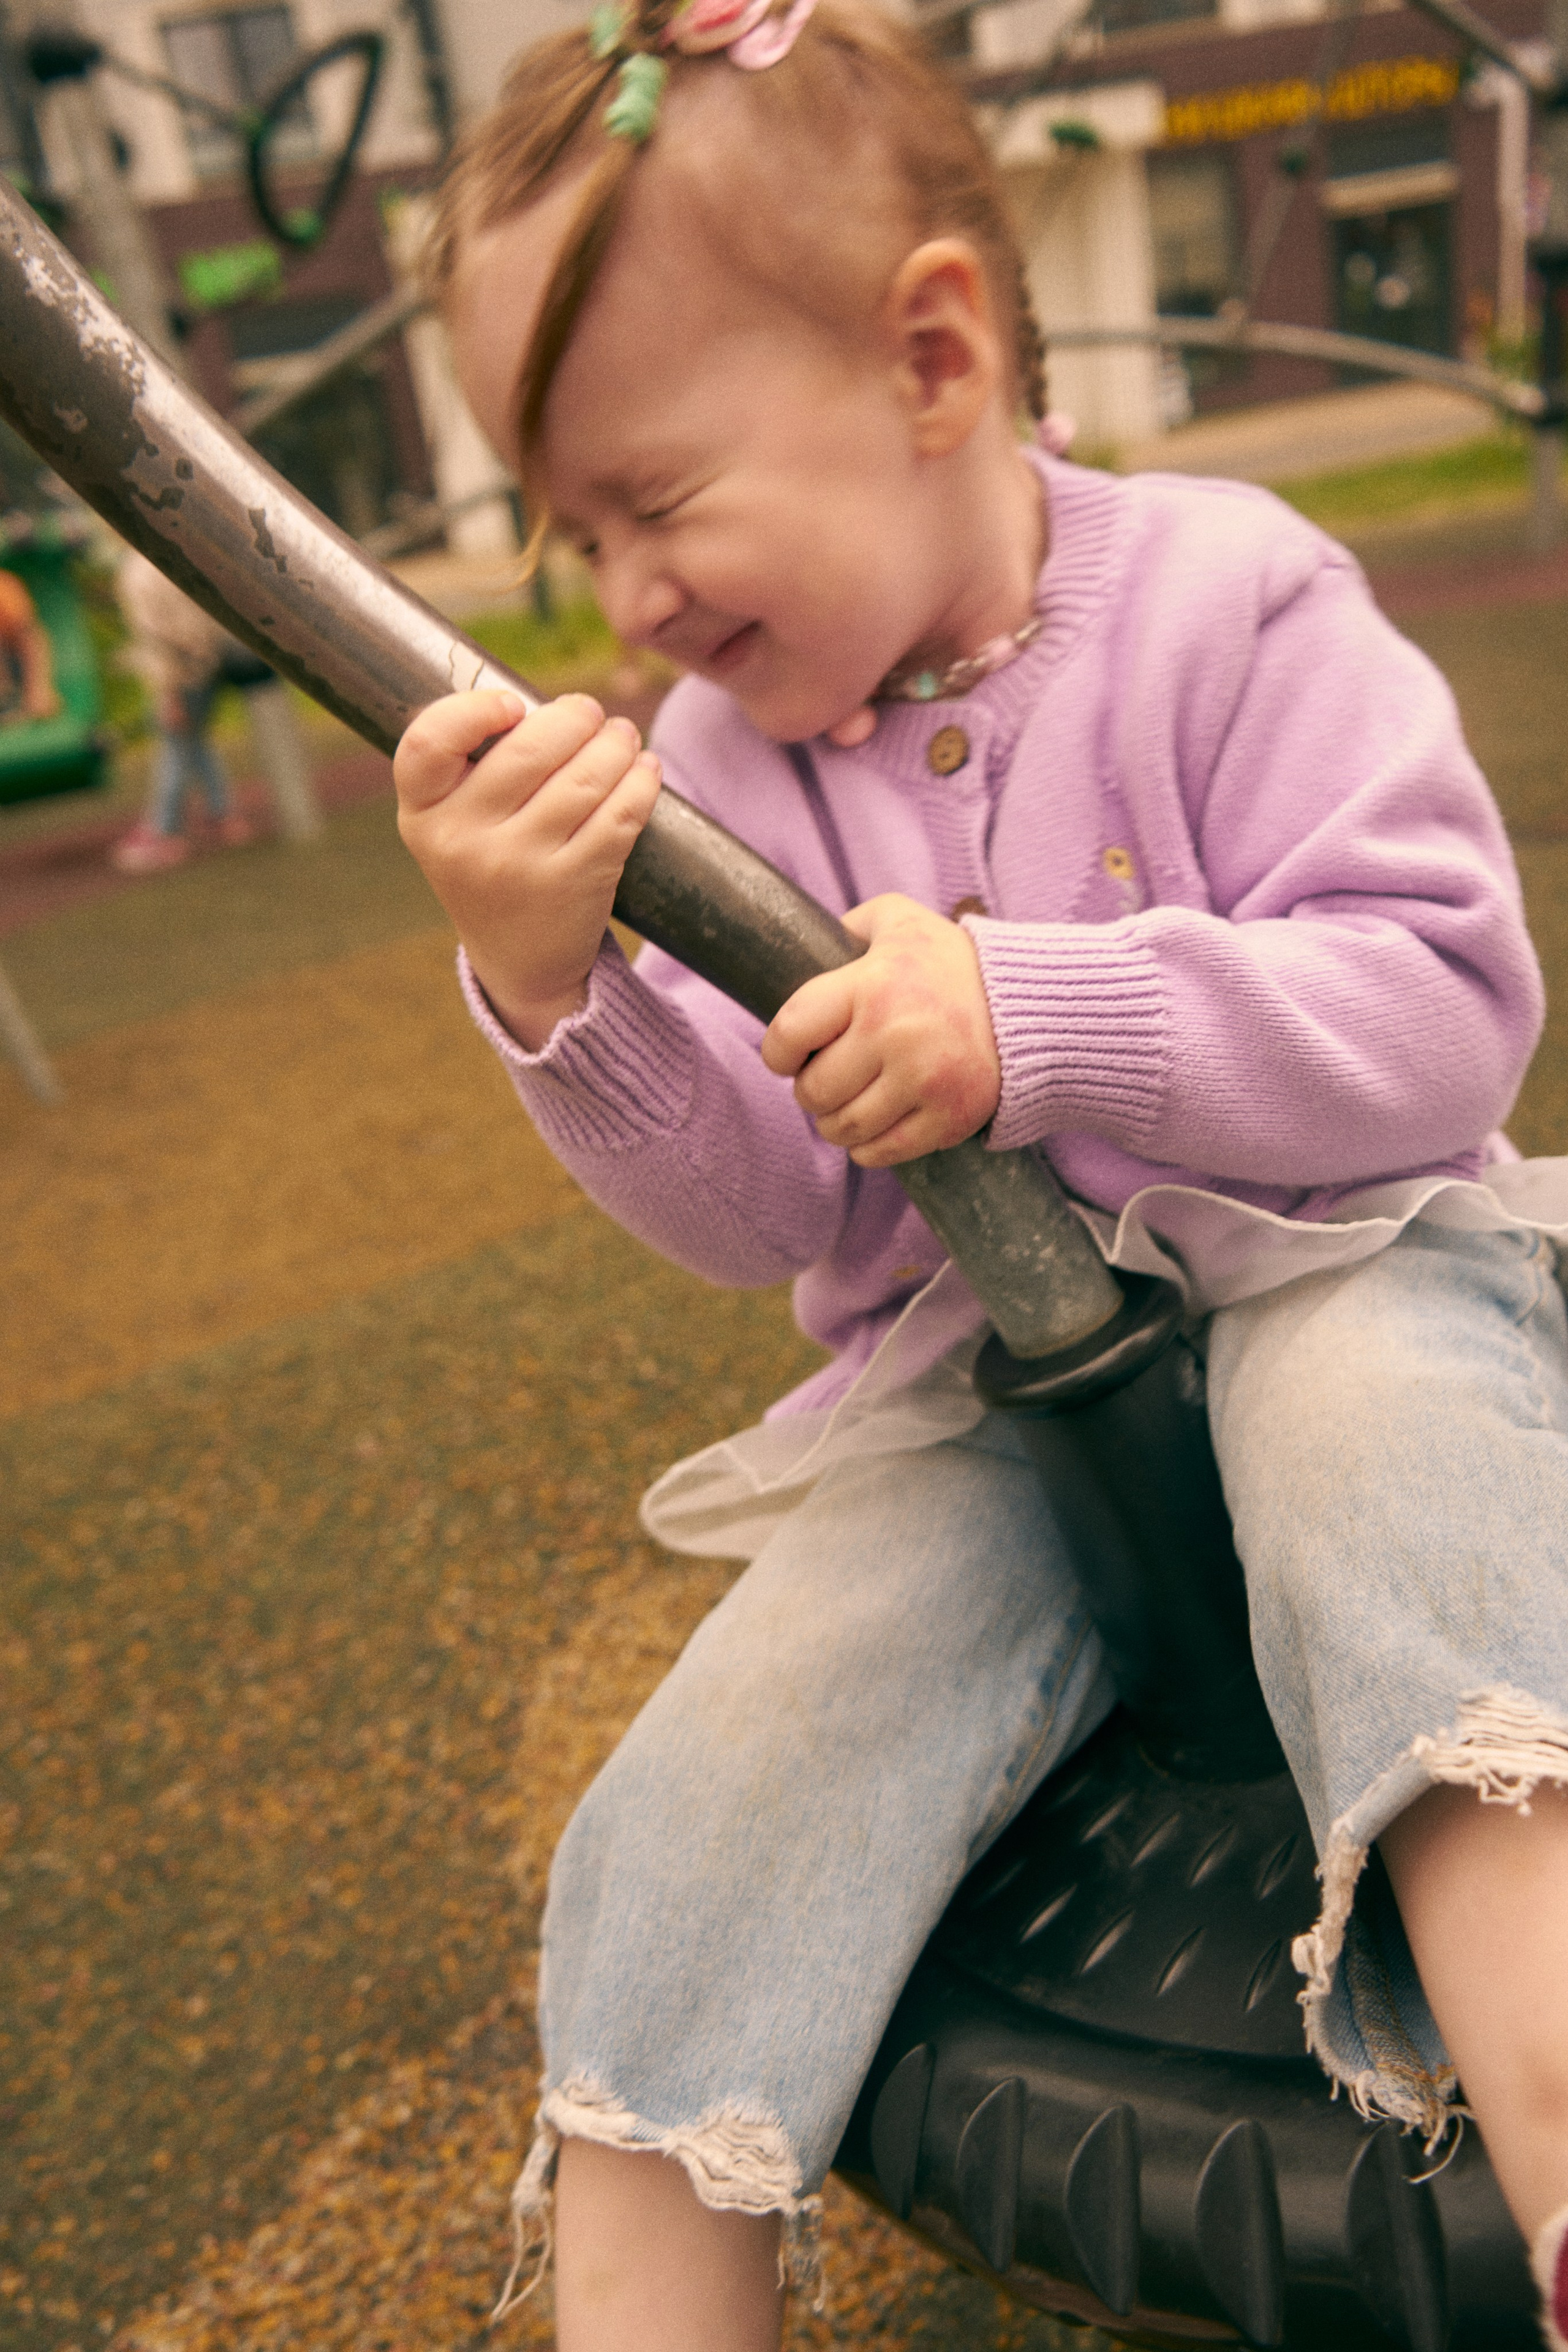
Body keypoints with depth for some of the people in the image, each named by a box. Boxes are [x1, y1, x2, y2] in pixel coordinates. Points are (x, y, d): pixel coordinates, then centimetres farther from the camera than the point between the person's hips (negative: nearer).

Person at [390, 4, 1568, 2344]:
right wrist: (554, 989, -20)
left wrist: (1042, 1015, -26)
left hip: (1321, 1271, -2)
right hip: (964, 1396, 3)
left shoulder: (1222, 596, -6)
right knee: (716, 1797, -17)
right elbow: (765, 1211, -2)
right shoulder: (719, 752, 4)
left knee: (1375, 1420, -37)